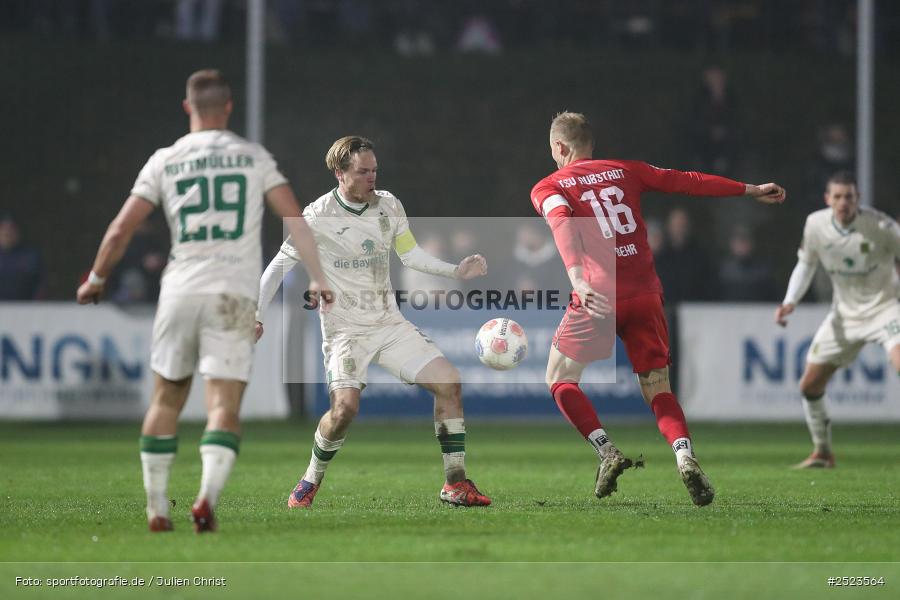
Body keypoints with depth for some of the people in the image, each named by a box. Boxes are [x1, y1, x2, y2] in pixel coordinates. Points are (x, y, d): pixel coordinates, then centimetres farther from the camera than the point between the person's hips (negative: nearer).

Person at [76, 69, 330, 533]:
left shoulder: (165, 161, 5)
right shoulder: (254, 157, 5)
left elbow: (122, 228, 4)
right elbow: (294, 219, 0)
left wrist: (96, 279, 18)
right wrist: (318, 277, 6)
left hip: (180, 290, 1)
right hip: (235, 293, -1)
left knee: (166, 401, 15)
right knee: (224, 405, -4)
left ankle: (156, 508, 15)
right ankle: (208, 495, -25)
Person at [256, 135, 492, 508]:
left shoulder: (388, 205, 4)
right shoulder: (318, 217, -10)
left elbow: (410, 255, 17)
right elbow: (281, 264, -3)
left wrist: (455, 271, 5)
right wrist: (254, 315, -10)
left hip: (390, 324, 5)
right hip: (345, 330, -5)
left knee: (449, 381, -10)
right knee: (345, 407, -26)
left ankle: (456, 484, -1)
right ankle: (310, 483, -1)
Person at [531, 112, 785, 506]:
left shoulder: (548, 188, 6)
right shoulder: (625, 171, 17)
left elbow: (562, 222, -15)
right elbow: (687, 182, 15)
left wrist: (577, 278, -31)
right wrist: (751, 190, 23)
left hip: (597, 296, -4)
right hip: (646, 295, 4)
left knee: (560, 380, 14)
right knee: (657, 390, 11)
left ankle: (607, 453, -4)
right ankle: (685, 456, -16)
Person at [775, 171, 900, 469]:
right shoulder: (815, 224, -9)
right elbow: (805, 264, 8)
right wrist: (790, 302, -5)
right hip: (845, 313, 5)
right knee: (809, 385, 6)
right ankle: (822, 452, 28)